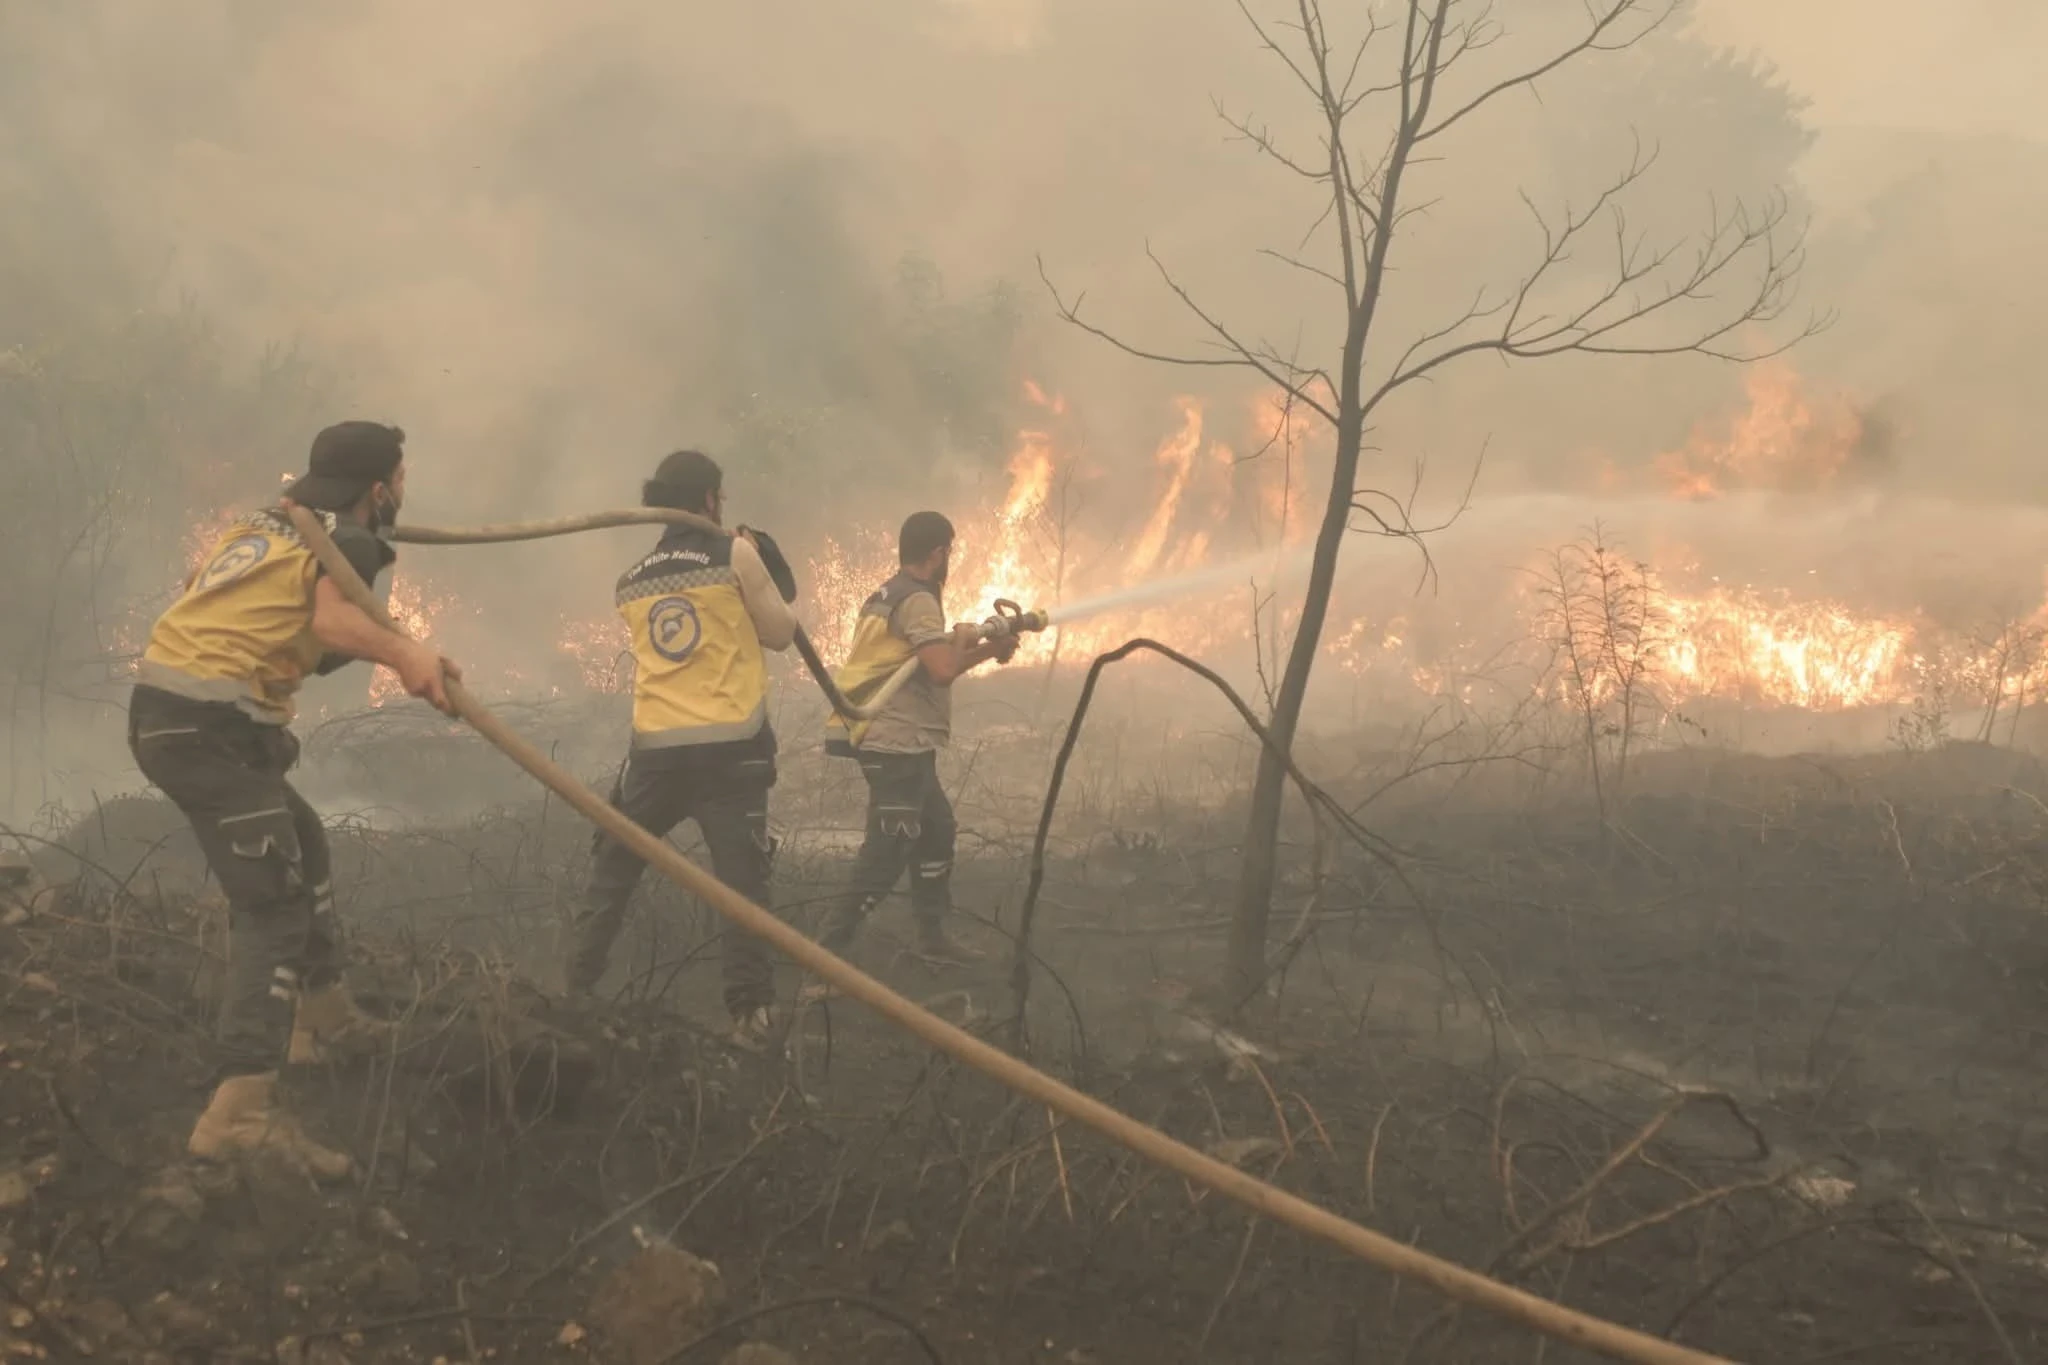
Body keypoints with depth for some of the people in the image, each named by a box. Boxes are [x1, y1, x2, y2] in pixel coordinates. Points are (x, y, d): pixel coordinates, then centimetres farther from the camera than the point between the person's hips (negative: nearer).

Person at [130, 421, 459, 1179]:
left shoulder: (265, 523, 22)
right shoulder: (349, 540, -2)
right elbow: (334, 619, -22)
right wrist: (404, 654, -37)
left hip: (164, 711, 9)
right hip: (209, 724, -9)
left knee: (302, 844, 27)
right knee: (273, 906, -12)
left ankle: (322, 1017, 38)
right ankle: (241, 1114, -24)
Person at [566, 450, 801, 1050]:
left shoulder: (632, 582, 14)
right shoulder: (736, 555, -1)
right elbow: (779, 634, 4)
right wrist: (777, 574, 18)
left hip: (656, 746, 4)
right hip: (731, 745, -4)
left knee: (613, 869, 17)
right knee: (740, 879, -2)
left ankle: (574, 991, 18)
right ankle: (750, 1011, -6)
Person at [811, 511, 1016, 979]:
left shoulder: (887, 597, 17)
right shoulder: (918, 600, -14)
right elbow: (943, 670, -25)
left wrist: (988, 649, 17)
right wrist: (964, 640, -5)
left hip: (898, 743, 11)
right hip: (898, 744, -11)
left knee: (937, 831, 22)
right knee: (885, 856, -13)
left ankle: (932, 936, 31)